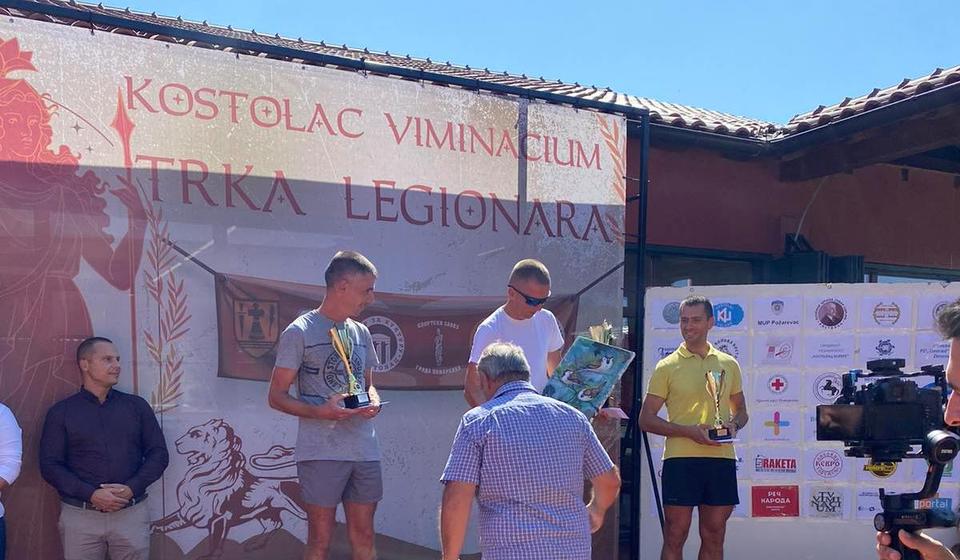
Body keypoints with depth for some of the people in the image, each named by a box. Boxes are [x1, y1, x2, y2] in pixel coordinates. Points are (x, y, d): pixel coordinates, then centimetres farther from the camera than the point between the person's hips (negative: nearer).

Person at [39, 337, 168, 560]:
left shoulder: (137, 406, 9)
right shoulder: (61, 412, 4)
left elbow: (159, 453, 7)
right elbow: (50, 464, -2)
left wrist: (132, 488, -9)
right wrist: (91, 494, -14)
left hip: (132, 514, 1)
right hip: (80, 516, -1)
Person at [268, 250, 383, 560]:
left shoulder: (361, 332, 13)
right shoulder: (300, 332, -6)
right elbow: (277, 396, -5)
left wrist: (374, 401, 0)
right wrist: (320, 411, -21)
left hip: (365, 451, 6)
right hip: (321, 452, -6)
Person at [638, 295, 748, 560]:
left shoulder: (729, 364, 11)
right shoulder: (667, 367, 1)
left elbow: (741, 411, 21)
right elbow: (646, 419, -2)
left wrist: (734, 424, -3)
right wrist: (689, 431, -15)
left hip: (721, 459, 4)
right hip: (680, 459, -3)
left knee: (714, 536, 10)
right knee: (675, 536, 1)